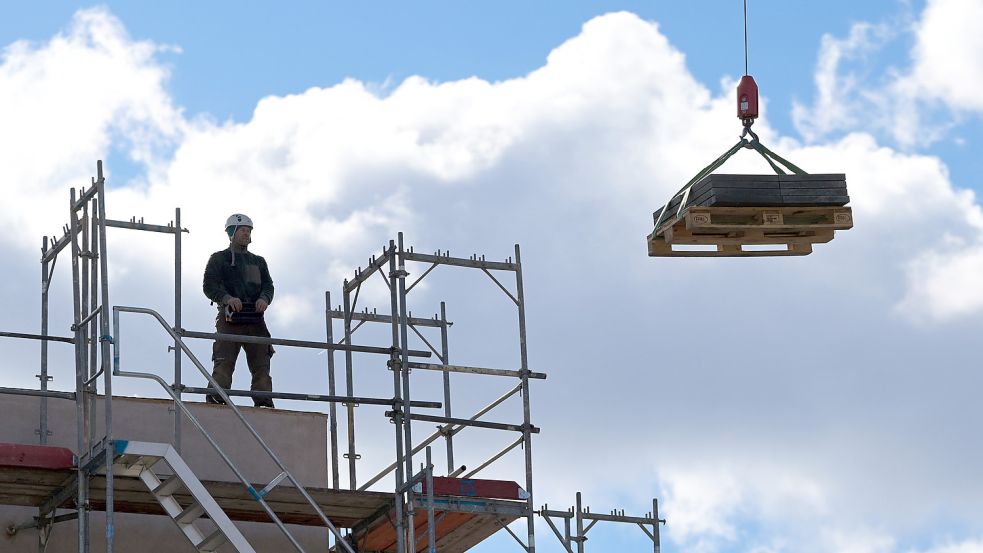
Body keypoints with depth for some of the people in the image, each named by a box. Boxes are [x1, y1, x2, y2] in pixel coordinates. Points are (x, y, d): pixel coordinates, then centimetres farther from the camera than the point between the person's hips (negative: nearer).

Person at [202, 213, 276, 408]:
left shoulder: (258, 262, 26)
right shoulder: (219, 259, 11)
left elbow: (268, 285, 15)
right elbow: (209, 285, -1)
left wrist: (264, 298, -10)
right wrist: (227, 298, -20)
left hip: (255, 318, 4)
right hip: (230, 317, -4)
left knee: (261, 364, -4)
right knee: (224, 363, -14)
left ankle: (264, 404, -7)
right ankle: (216, 400, -17)